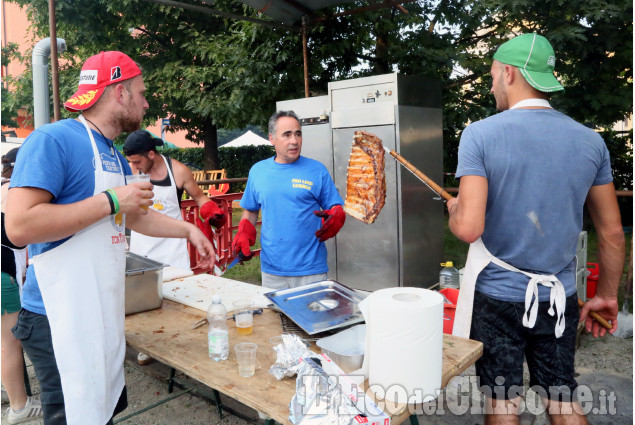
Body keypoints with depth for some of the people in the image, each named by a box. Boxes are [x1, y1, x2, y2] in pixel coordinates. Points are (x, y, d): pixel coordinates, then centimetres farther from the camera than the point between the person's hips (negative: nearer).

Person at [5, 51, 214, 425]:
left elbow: (135, 216, 26)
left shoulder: (115, 156, 13)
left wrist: (189, 230, 19)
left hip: (104, 314, 9)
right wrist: (111, 201, -21)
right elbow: (19, 226, -24)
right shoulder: (53, 140, -14)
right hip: (63, 320, -8)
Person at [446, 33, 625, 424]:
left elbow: (469, 228, -21)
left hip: (497, 296, -3)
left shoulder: (480, 134, -14)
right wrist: (608, 296, 17)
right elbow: (613, 233, 4)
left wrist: (454, 209, 1)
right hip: (560, 299, 4)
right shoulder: (590, 141, 0)